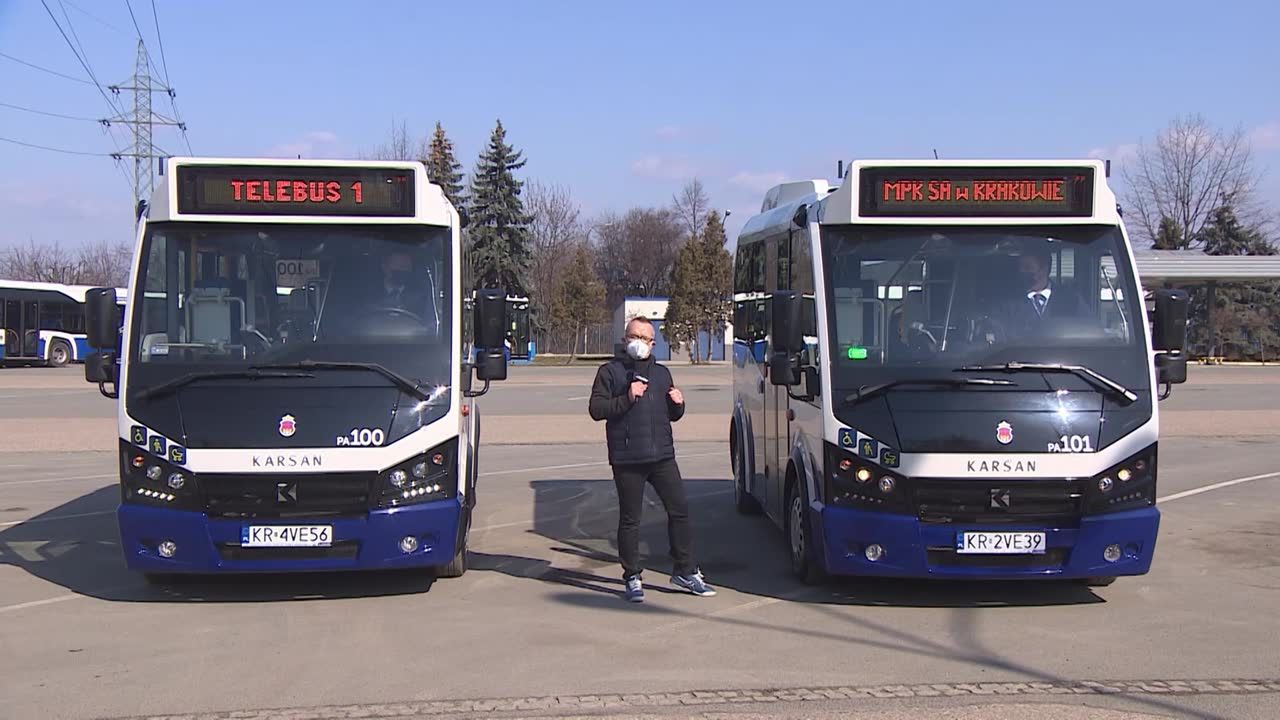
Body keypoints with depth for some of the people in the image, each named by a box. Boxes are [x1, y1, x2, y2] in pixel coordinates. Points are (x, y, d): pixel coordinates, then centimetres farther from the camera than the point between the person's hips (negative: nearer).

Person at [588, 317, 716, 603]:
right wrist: (627, 398, -17)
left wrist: (678, 404, 4)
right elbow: (596, 409, -7)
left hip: (662, 456, 5)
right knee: (630, 520, 1)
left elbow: (673, 415, 26)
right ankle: (632, 579, 10)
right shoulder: (610, 372, 3)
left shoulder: (662, 373, 20)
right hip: (627, 460, -4)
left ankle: (685, 571, 13)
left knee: (680, 509, 2)